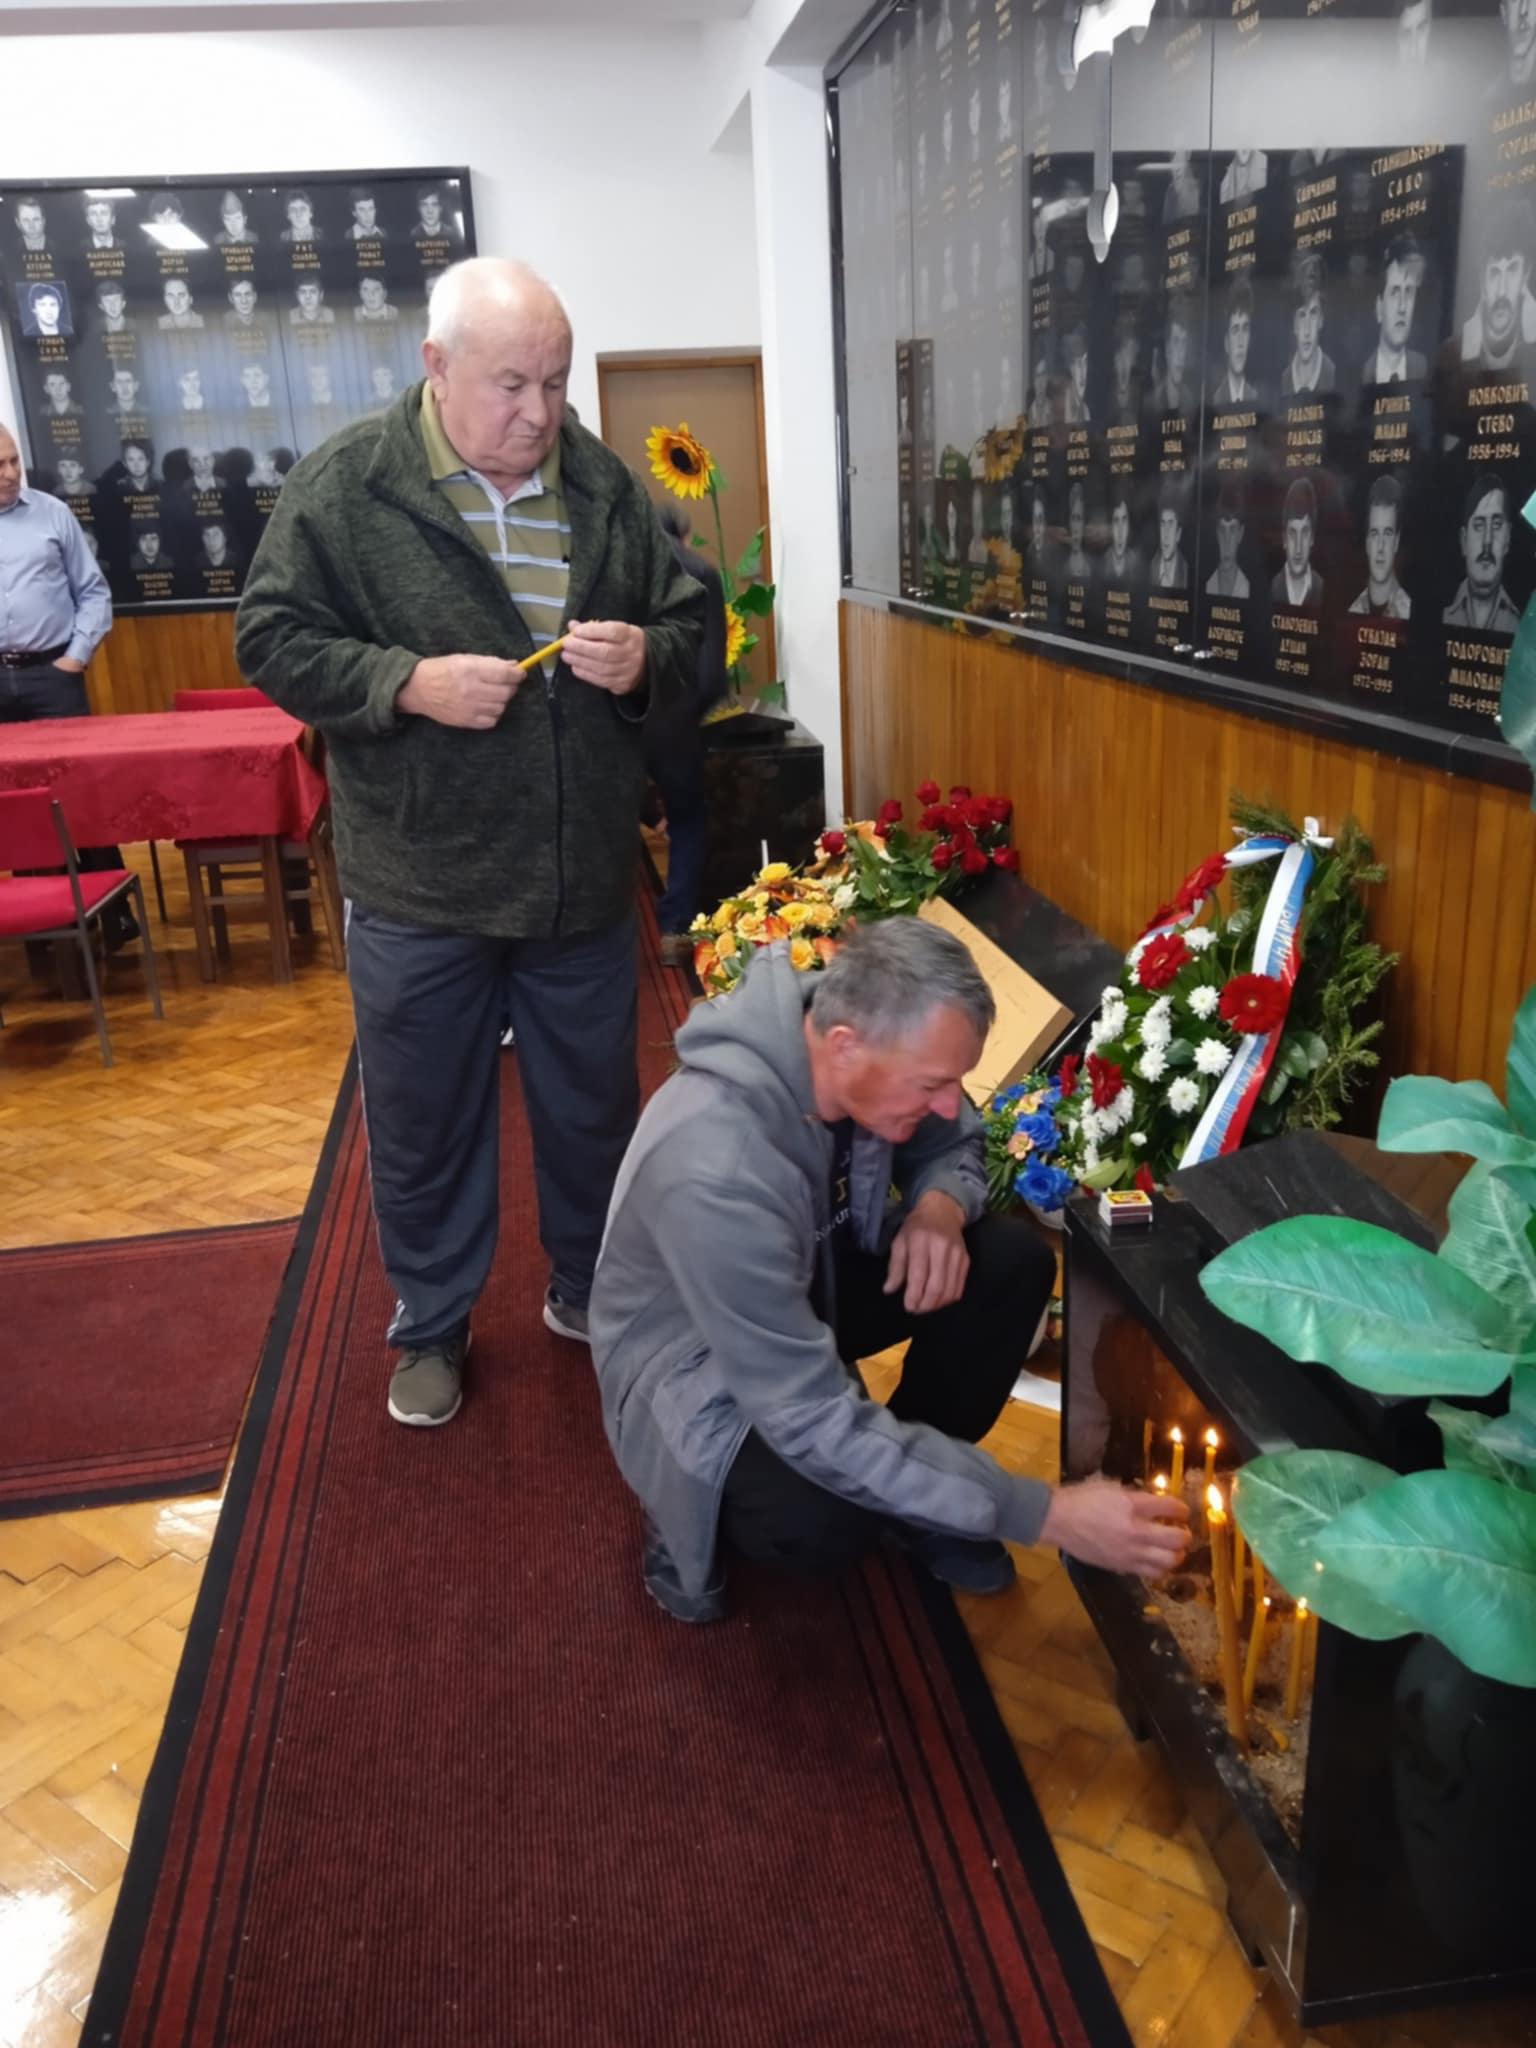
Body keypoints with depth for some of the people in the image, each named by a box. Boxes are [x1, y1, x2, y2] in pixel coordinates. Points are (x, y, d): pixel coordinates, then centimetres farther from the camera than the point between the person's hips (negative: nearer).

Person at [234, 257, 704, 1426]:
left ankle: (591, 1290, 41)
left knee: (596, 1107, 17)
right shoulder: (346, 486, -6)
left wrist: (646, 660, -14)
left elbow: (690, 625, 9)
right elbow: (275, 639, -6)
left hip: (585, 879, 3)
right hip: (419, 888, -2)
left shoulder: (606, 486, 3)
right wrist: (407, 681, -21)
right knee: (424, 1121, 12)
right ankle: (432, 1325, 34)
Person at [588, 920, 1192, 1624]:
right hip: (697, 1361, -6)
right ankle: (689, 1513, 2)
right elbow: (817, 1423, -38)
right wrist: (1046, 1513, -35)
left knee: (1015, 1258, -13)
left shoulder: (872, 1049, -20)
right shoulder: (715, 1172, -41)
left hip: (808, 1284, 7)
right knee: (821, 1524, -34)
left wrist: (941, 1205, -23)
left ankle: (917, 1482, 8)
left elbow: (954, 1142, 4)